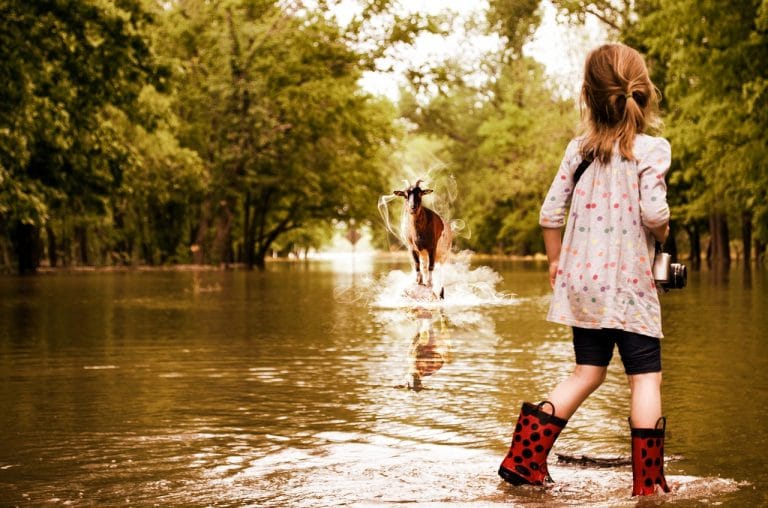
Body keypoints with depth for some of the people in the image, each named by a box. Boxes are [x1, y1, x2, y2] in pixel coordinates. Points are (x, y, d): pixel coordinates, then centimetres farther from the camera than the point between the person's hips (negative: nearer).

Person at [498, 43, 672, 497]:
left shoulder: (580, 148, 4)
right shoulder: (652, 149, -9)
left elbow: (550, 212, 5)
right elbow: (653, 212, -20)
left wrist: (556, 260, 18)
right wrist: (663, 231, 3)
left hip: (582, 282, 5)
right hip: (629, 284, -5)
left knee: (588, 373, 15)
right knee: (646, 377, 3)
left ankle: (526, 457, 11)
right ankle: (648, 479, 2)